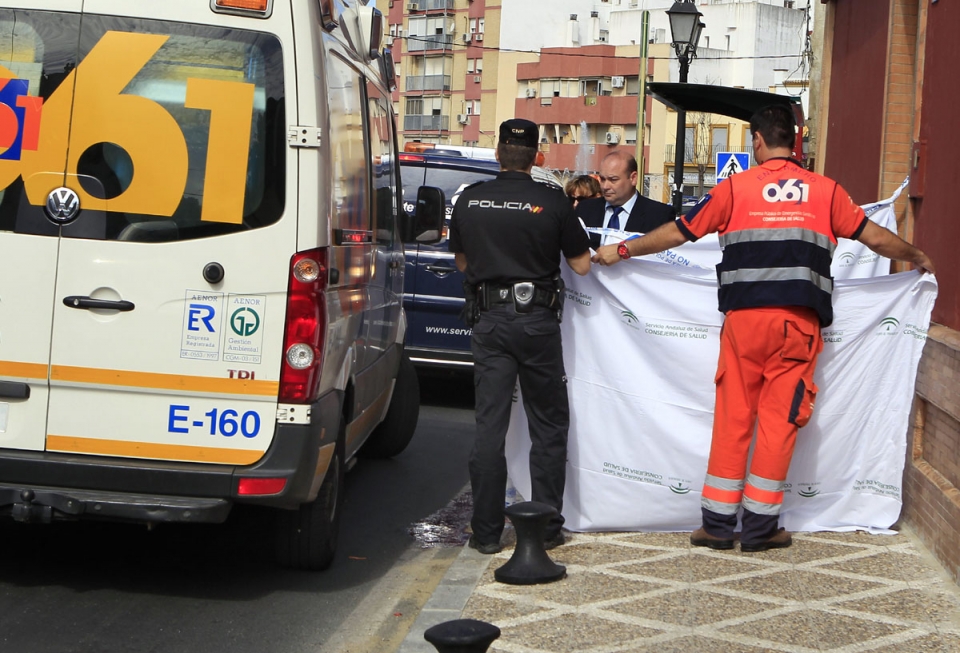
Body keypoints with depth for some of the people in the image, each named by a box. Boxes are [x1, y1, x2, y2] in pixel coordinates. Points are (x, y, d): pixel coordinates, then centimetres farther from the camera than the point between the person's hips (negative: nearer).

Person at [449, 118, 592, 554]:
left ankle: (487, 532, 6)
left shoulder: (470, 200, 1)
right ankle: (547, 528, 12)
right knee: (548, 425, 10)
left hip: (489, 321, 2)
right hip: (537, 319, -2)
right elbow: (581, 264, 0)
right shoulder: (552, 202, -7)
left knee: (489, 426, 4)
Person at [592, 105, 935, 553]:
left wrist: (621, 251, 22)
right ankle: (760, 527, 8)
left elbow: (677, 233, 9)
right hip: (799, 322, 1)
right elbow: (875, 238, 13)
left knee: (732, 418, 6)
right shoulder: (825, 191, 8)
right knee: (779, 419, 5)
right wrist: (918, 259, 32)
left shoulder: (735, 188, 5)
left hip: (744, 318, 0)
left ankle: (717, 522, 10)